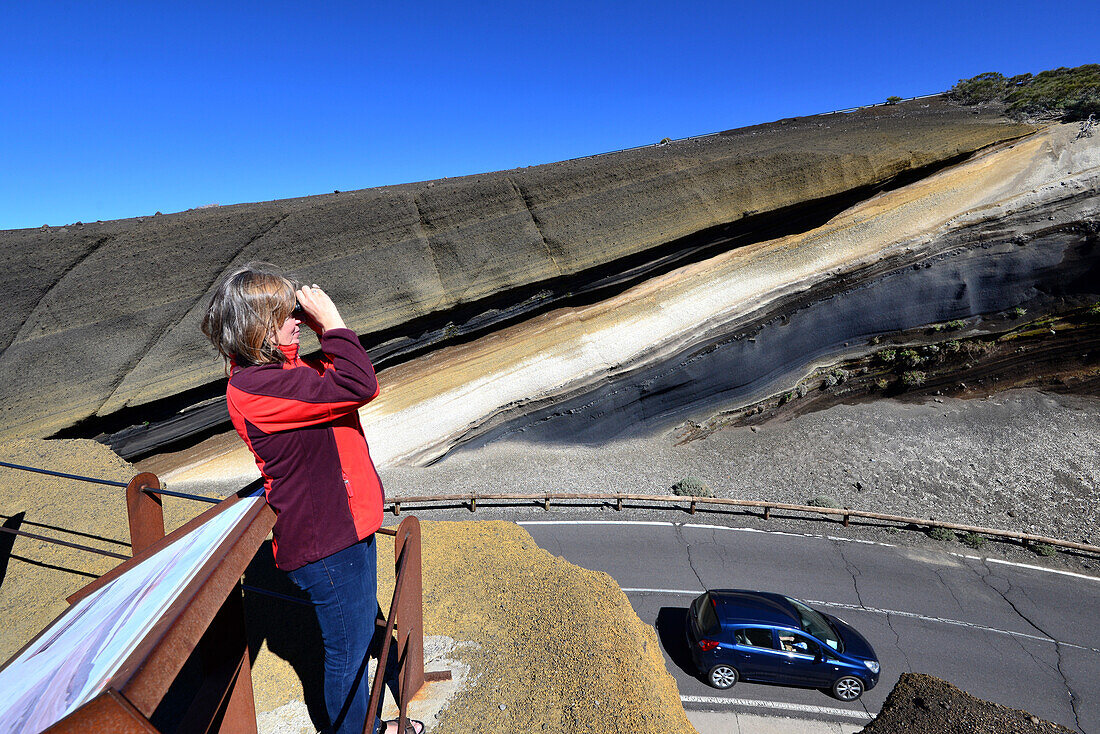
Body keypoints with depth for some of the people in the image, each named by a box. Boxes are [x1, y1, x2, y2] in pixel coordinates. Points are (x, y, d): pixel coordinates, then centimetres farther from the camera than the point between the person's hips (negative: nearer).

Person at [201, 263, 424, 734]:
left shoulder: (282, 367, 6)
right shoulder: (254, 389, -25)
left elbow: (364, 386, 6)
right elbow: (358, 386, -34)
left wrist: (328, 334, -3)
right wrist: (332, 323, -22)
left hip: (345, 523, 10)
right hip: (323, 543, -10)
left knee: (362, 630, 27)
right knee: (347, 650, 12)